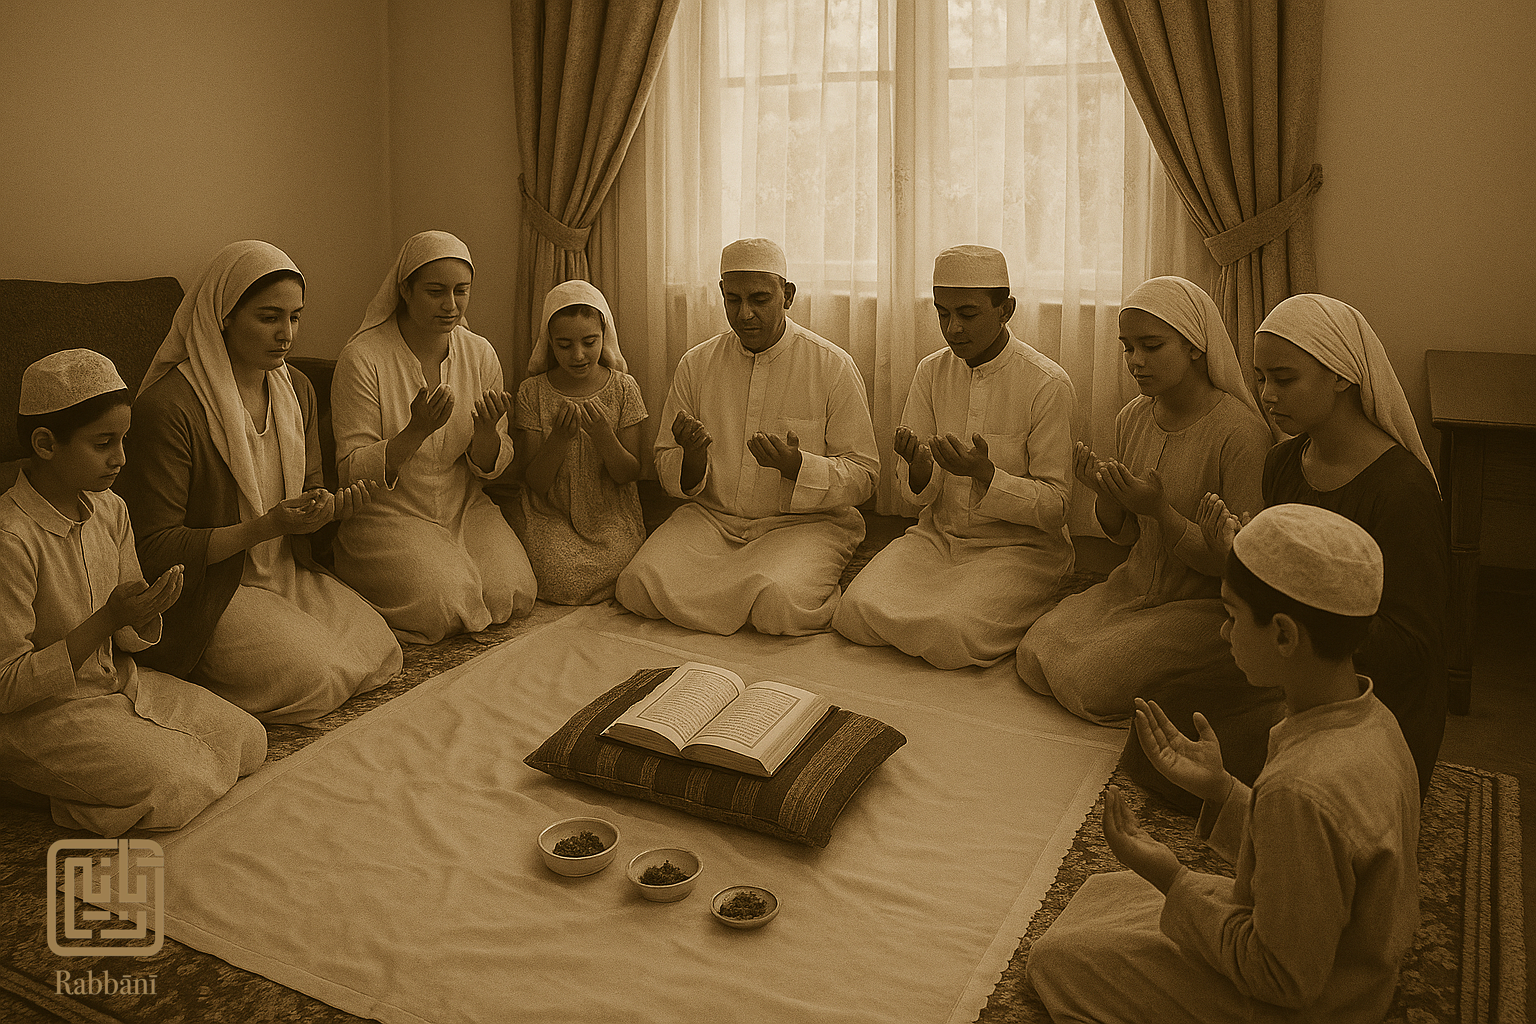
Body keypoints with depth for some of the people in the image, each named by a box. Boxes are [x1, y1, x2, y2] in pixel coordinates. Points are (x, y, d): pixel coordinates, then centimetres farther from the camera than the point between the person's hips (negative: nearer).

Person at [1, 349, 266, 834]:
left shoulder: (111, 509, -1)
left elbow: (130, 641, 8)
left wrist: (145, 614, -17)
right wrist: (105, 620, -27)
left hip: (119, 681, 8)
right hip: (39, 716, -8)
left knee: (248, 738, 3)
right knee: (184, 786, -21)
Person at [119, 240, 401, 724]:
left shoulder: (296, 388, 4)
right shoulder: (168, 407, -20)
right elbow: (153, 548, -18)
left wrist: (333, 506, -13)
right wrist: (267, 526, -27)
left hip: (288, 574, 7)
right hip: (208, 589, -7)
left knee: (381, 655, -7)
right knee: (316, 680, -23)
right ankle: (192, 677, 5)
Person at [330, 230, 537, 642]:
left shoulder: (480, 354, -1)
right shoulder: (362, 358, -15)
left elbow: (490, 467, 3)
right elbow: (354, 472, -15)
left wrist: (487, 428, -21)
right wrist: (417, 431, -30)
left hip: (465, 507, 4)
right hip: (389, 513, -4)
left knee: (514, 594, -17)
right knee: (446, 603, -24)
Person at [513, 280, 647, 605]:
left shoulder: (623, 388, -3)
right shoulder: (533, 392, -5)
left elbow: (628, 475, -4)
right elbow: (535, 482, -6)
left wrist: (602, 433, -23)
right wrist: (560, 437, -25)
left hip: (611, 514, 1)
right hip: (551, 514, 0)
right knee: (564, 581, -23)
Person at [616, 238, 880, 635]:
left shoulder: (833, 366, -4)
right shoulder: (695, 364, 5)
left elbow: (862, 475, -3)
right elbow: (668, 475, 9)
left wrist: (794, 464, -22)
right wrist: (692, 455, -16)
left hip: (803, 524, -3)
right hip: (712, 518, 4)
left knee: (778, 603, -34)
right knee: (639, 587, -22)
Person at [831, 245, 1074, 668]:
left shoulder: (1048, 384, -12)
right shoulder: (931, 371, 2)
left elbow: (1053, 507, -11)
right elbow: (916, 493, 3)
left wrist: (984, 473, -28)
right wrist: (919, 465, -22)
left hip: (1018, 547, -4)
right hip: (937, 535, 4)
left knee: (950, 635, -30)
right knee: (857, 613, -20)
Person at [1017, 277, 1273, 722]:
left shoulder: (1241, 433, -20)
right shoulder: (1132, 418, 1)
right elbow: (1124, 533, 10)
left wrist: (1160, 510, -30)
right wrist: (1105, 493, -13)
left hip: (1207, 606, -7)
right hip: (1135, 587, 7)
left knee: (1089, 683, -21)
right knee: (1034, 660, -7)